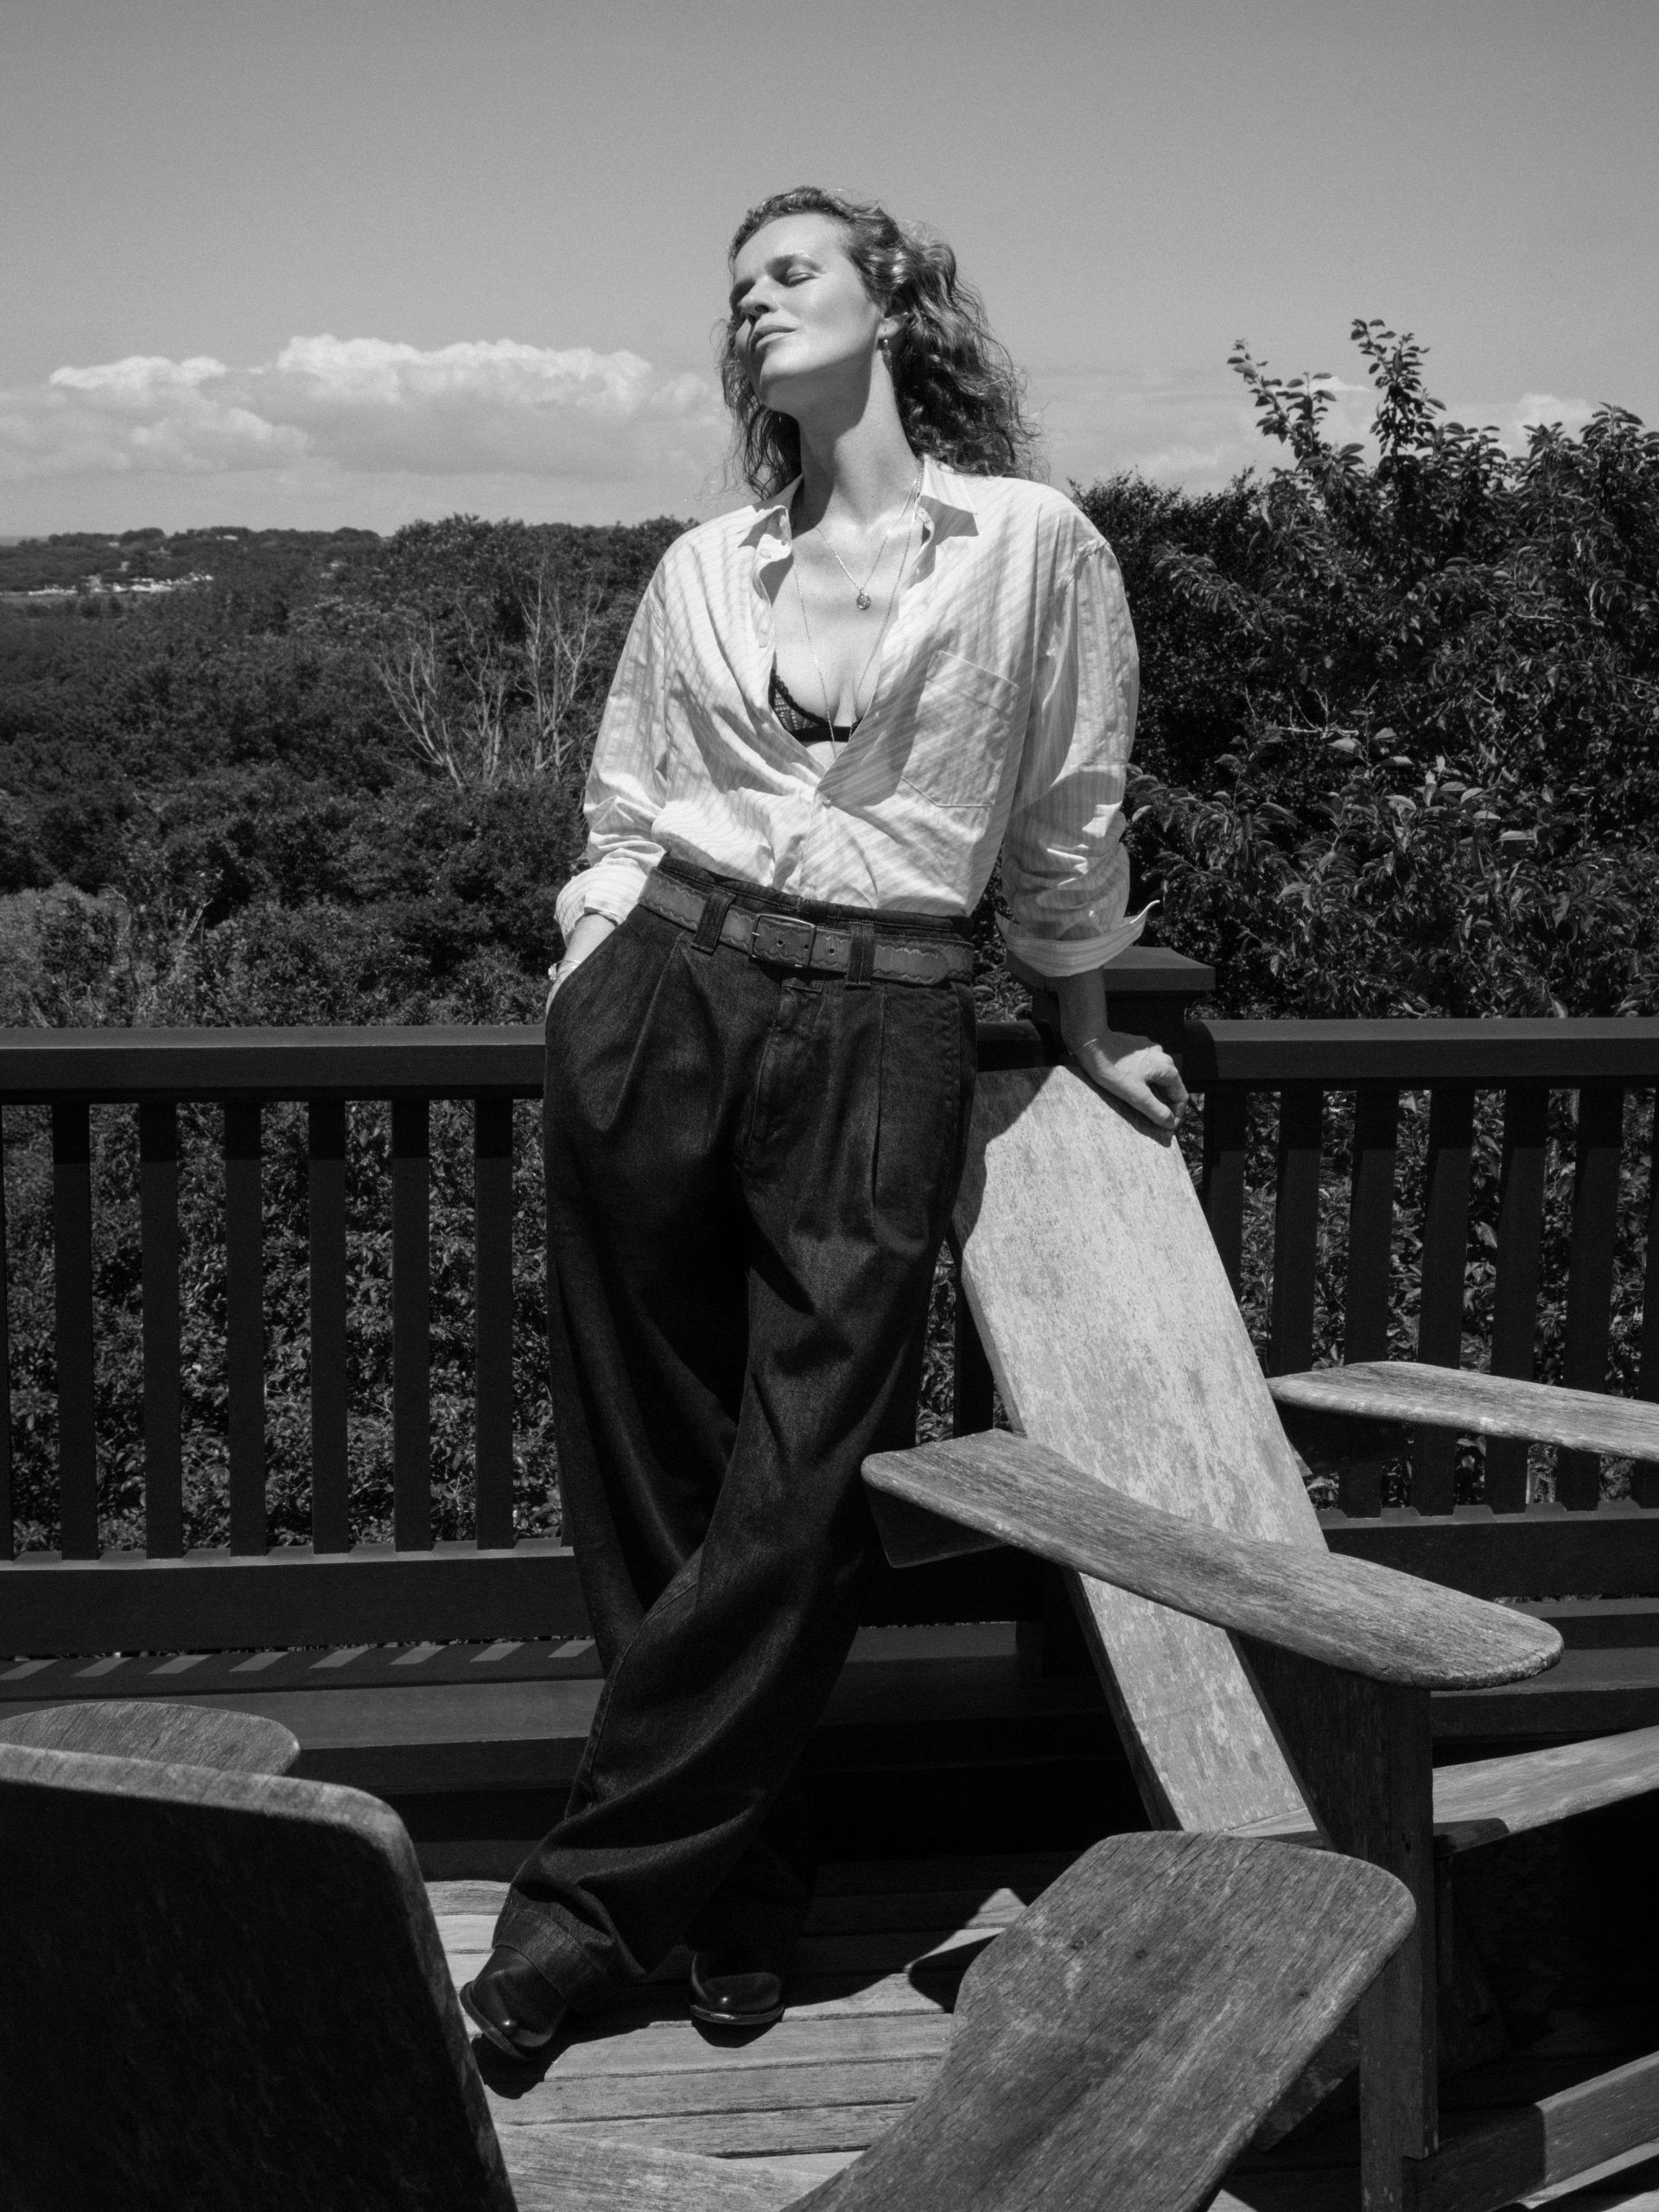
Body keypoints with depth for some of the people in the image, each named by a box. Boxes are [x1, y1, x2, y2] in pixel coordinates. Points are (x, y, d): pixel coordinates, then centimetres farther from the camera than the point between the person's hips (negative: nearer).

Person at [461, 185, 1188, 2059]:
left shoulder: (1034, 548, 4)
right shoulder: (699, 572, 13)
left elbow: (1065, 832, 11)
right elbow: (620, 820, 15)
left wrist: (1086, 1040, 20)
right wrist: (589, 1004, 3)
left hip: (883, 1040, -3)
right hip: (662, 998, 3)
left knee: (798, 1499, -4)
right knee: (647, 1471, 5)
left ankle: (591, 1898, 10)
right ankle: (741, 1884, 23)